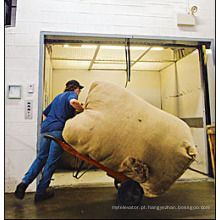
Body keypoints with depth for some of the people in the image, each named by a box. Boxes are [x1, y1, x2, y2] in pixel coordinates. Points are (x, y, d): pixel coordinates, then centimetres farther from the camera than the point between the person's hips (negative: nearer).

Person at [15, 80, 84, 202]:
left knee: (41, 157, 16)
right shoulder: (72, 94, 8)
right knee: (52, 161, 1)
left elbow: (45, 113, 32)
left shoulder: (58, 96, 30)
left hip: (45, 129, 7)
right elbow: (73, 102, -19)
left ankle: (25, 182, 3)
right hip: (58, 130, -7)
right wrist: (83, 110, -5)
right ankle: (41, 192, 8)